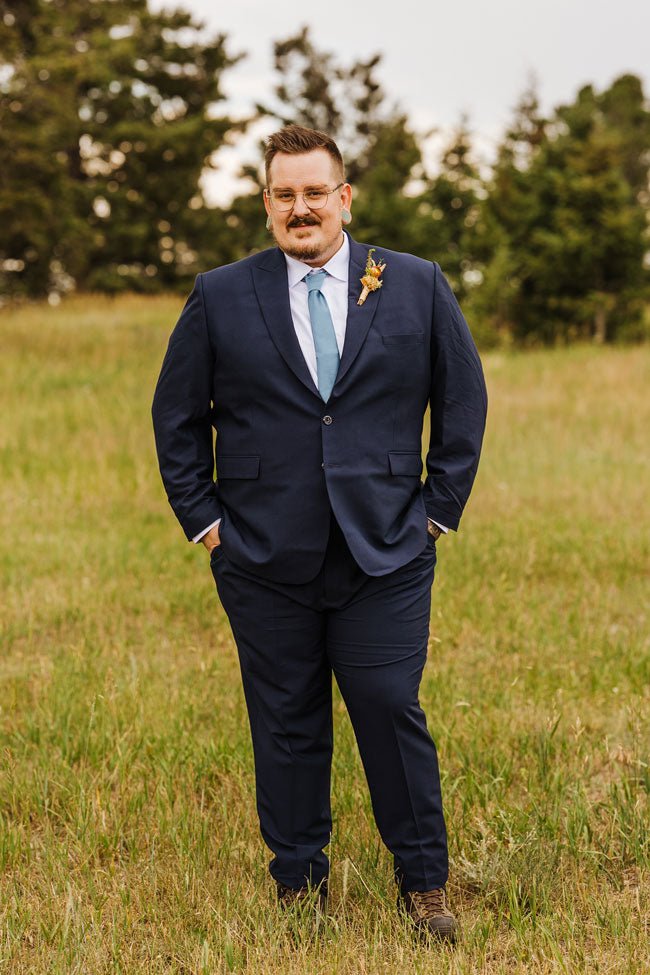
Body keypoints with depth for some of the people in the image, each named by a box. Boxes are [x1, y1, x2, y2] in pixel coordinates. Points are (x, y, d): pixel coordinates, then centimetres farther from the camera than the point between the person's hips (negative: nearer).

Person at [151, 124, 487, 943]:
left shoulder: (418, 287, 4)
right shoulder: (220, 298, 3)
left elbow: (463, 400, 10)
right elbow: (177, 415, 11)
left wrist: (439, 508, 5)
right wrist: (202, 517, 4)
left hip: (386, 554, 0)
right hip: (264, 562, 1)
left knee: (392, 711, -2)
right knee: (286, 724, 8)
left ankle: (423, 884, 16)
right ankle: (299, 883, 23)